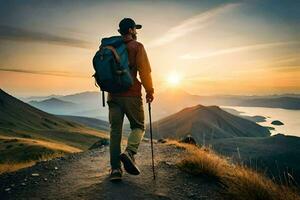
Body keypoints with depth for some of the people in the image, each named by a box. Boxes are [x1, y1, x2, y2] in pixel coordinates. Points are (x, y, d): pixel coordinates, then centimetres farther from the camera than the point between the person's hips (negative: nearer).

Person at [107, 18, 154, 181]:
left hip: (113, 95, 5)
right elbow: (144, 71, -8)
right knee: (138, 126, 10)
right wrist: (149, 91, 0)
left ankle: (115, 169, 3)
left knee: (115, 131, 6)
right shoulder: (137, 46, 0)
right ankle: (129, 152, -15)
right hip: (131, 94, -4)